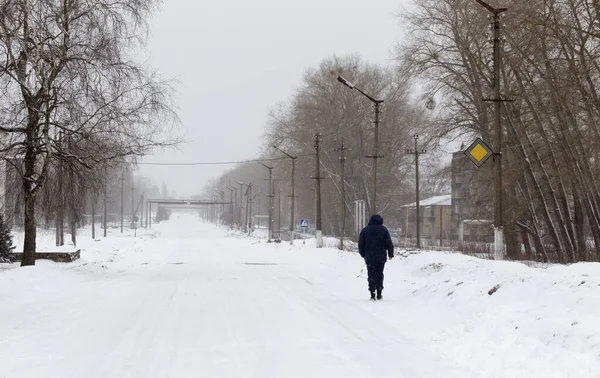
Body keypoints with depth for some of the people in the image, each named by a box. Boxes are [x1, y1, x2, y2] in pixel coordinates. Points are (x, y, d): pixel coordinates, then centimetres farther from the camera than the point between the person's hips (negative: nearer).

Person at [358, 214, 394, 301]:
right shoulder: (383, 230, -1)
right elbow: (389, 243, 0)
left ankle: (372, 295, -7)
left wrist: (363, 254, 21)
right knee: (379, 274, 13)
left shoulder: (365, 230, 3)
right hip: (381, 257, 0)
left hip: (369, 257, 0)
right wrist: (390, 254, 11)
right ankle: (379, 294, 13)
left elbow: (361, 244, 8)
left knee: (371, 275, 3)